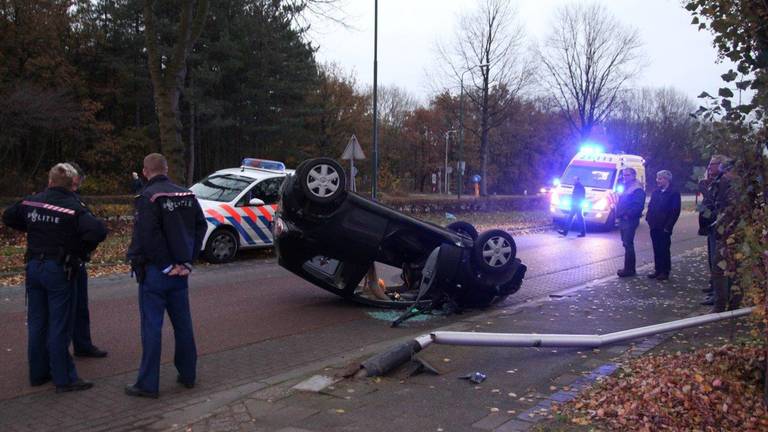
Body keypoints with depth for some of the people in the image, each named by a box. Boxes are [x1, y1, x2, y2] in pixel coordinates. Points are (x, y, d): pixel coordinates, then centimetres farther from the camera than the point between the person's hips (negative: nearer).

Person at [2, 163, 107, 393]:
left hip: (34, 267, 6)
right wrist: (83, 249, -9)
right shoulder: (72, 207, -14)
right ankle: (64, 379, 5)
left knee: (36, 323, 15)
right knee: (59, 326, -1)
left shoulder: (32, 202, 4)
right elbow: (99, 231, -26)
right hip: (59, 270, -6)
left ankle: (38, 373, 25)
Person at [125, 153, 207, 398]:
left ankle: (148, 384, 5)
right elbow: (201, 226, 9)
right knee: (183, 323, 15)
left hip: (155, 271, -6)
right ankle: (188, 375, 24)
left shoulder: (148, 197, -14)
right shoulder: (186, 195, 7)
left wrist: (165, 264, -13)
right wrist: (188, 260, 6)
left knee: (152, 326, -1)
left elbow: (147, 236, -22)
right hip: (180, 271, 7)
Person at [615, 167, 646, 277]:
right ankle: (628, 268, 19)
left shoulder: (637, 189, -11)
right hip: (623, 220, 10)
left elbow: (638, 206, -21)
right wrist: (619, 214, 12)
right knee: (627, 244, 13)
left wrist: (628, 214, -20)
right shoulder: (626, 187, 19)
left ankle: (629, 269, -7)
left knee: (628, 244, -10)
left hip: (630, 220, -10)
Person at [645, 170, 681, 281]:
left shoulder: (674, 192, -7)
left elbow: (676, 211, -11)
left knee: (664, 250, 1)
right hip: (654, 226, 6)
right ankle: (658, 270, 18)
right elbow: (650, 206, 16)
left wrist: (668, 226, -13)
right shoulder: (656, 192, 12)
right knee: (657, 250, 10)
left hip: (664, 228, -6)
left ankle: (665, 272, 9)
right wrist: (649, 220, 4)